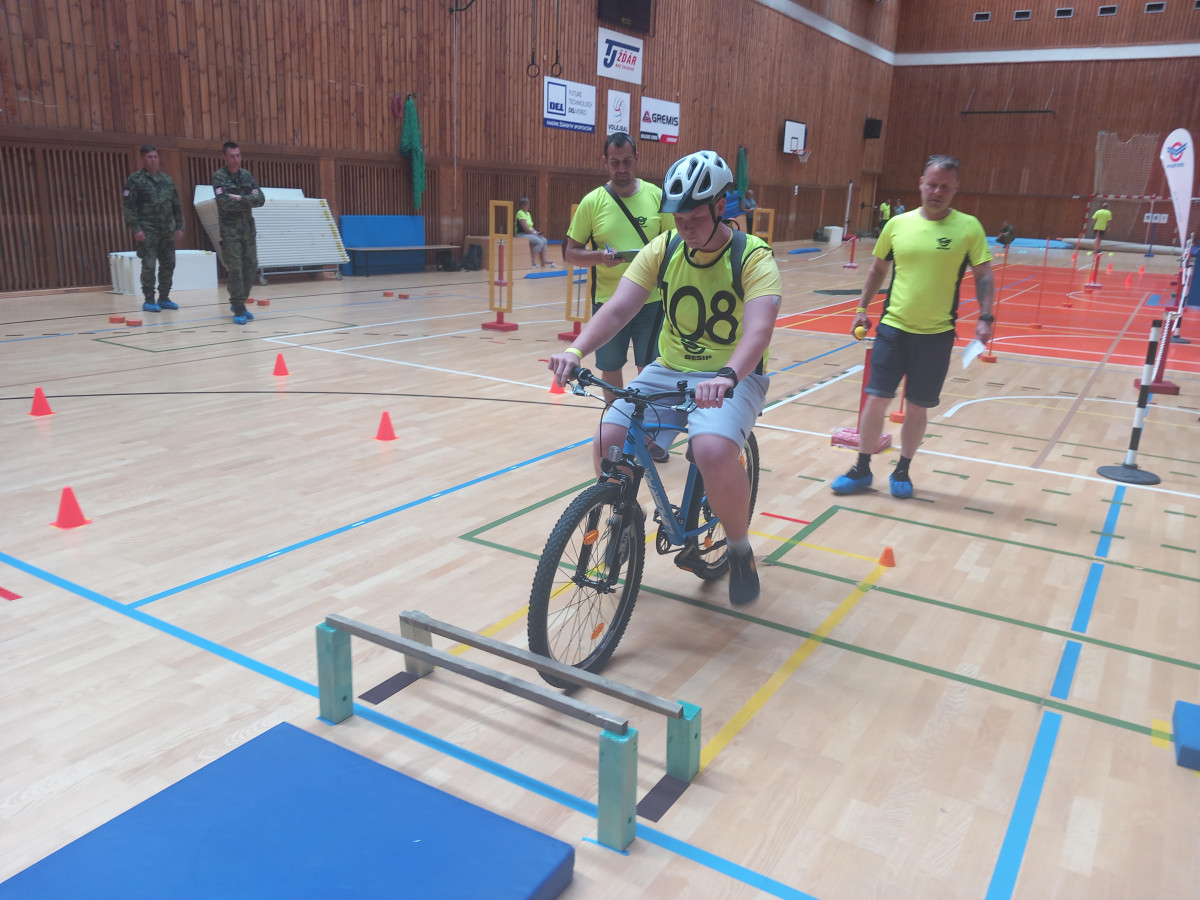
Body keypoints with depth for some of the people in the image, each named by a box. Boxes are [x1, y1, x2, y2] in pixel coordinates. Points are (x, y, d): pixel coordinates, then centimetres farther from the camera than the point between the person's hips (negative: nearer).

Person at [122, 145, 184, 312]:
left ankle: (164, 298, 18)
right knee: (148, 265, -5)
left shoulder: (167, 179, 13)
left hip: (167, 230, 5)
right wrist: (136, 228, -16)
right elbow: (129, 206, -8)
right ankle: (149, 300, 3)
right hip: (147, 230, -5)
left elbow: (176, 205, 16)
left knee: (168, 264, 7)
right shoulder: (135, 180, -3)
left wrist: (179, 226, 9)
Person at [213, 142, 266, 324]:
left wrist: (240, 198, -14)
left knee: (251, 267, 7)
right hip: (230, 229, -5)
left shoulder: (247, 175, 10)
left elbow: (260, 199, -1)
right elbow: (225, 203, -18)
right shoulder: (219, 177, -5)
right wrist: (248, 201, -8)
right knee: (235, 269, -7)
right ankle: (239, 309, -2)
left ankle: (238, 303, 23)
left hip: (248, 227, 5)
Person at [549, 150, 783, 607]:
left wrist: (727, 376, -50)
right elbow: (617, 308, -14)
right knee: (609, 441, -17)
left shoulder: (753, 257, -14)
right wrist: (575, 350, -32)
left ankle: (741, 551, -4)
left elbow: (758, 329, -30)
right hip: (669, 370, 4)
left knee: (714, 452, -33)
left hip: (733, 378, -4)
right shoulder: (663, 248, -3)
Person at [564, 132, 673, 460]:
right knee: (611, 369, 10)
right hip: (608, 301, 0)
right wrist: (598, 256, -18)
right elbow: (571, 254, 1)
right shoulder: (592, 202, -2)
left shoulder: (657, 196, 1)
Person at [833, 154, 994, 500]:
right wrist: (862, 308, 10)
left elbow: (983, 276, 0)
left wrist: (985, 318, -12)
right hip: (893, 328, 1)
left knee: (917, 408, 8)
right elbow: (878, 268, 14)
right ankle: (862, 470, 16)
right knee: (875, 400, -1)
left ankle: (902, 472, 26)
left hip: (937, 334, -1)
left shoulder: (969, 227, -3)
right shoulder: (898, 224, 2)